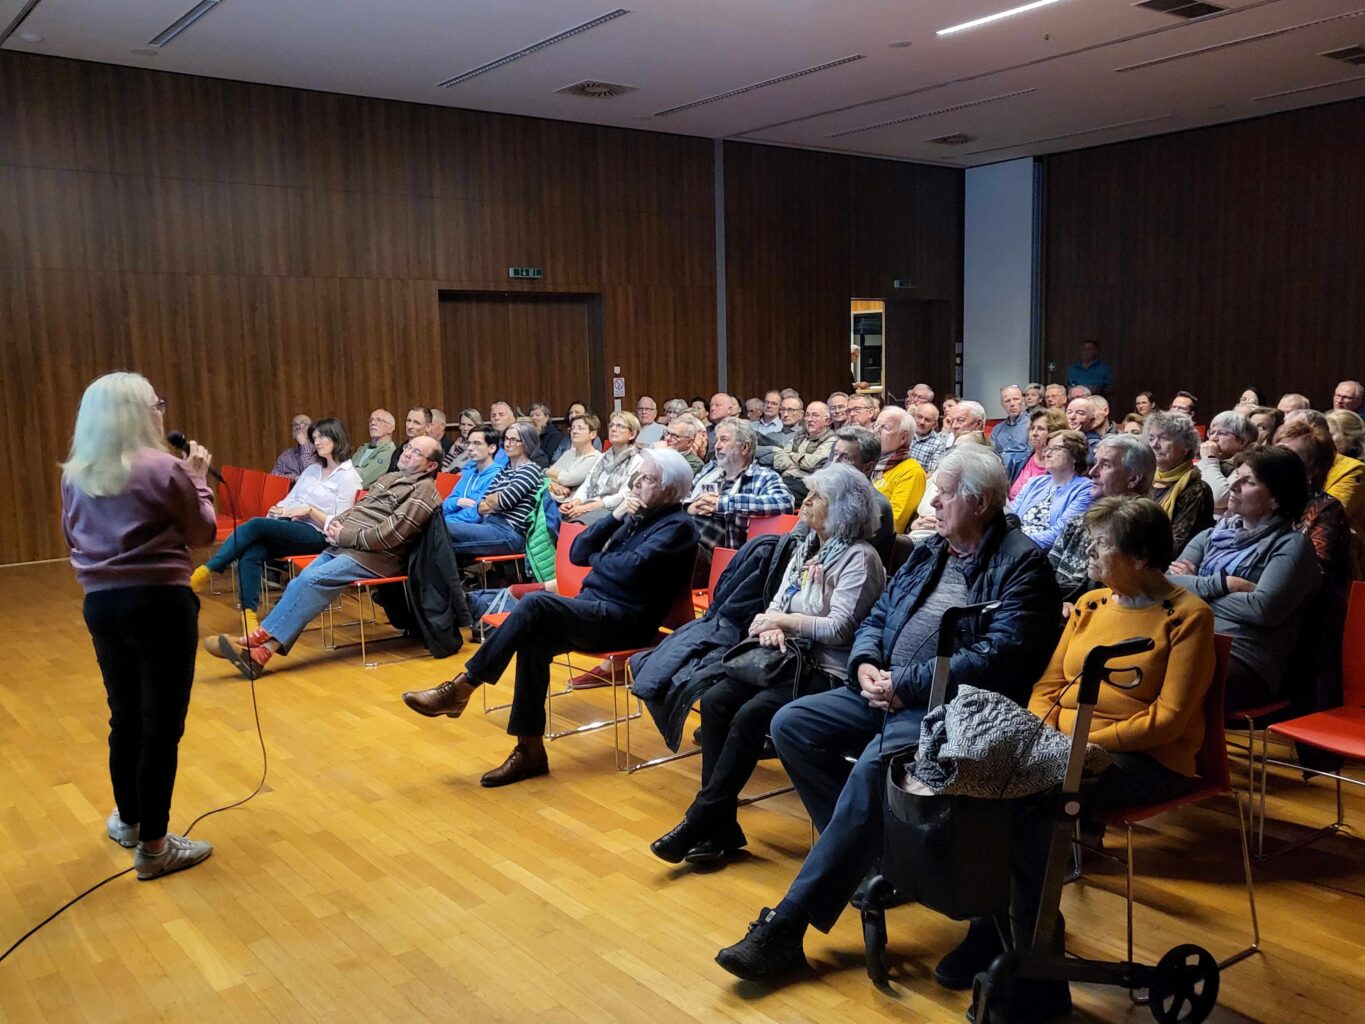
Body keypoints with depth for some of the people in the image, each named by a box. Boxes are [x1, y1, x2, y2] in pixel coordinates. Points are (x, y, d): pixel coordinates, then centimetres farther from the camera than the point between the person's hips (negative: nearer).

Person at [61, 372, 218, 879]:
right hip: (160, 603, -6)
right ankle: (153, 846, 8)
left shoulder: (74, 475, 4)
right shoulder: (163, 468, -14)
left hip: (100, 605, 6)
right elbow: (203, 533, -3)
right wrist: (198, 479, 7)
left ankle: (129, 821, 37)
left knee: (125, 718, 21)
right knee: (161, 724, 2)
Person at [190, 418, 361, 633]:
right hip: (289, 527, 6)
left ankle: (205, 572, -22)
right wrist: (278, 509, 1)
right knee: (250, 553, -26)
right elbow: (290, 499, 22)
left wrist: (309, 510, -16)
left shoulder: (348, 476, -1)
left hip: (315, 535, -6)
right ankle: (248, 616, -31)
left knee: (255, 525, -29)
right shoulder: (312, 470, 22)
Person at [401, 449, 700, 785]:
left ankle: (461, 687, -16)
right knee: (533, 639, -22)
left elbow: (630, 568, -20)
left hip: (626, 620, -7)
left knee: (535, 603, -25)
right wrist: (614, 517, 0)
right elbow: (577, 553, 12)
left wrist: (596, 558, 0)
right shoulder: (635, 516, 18)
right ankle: (530, 750, -16)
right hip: (593, 608, 7)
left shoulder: (678, 527, -5)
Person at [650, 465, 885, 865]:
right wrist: (772, 627, -9)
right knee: (715, 700, -16)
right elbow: (777, 604, 15)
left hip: (828, 672, -8)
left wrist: (783, 619, -8)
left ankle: (699, 822, -16)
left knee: (750, 716, -28)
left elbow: (839, 628, -17)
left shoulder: (859, 557, -9)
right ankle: (719, 826, -13)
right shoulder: (806, 549, 16)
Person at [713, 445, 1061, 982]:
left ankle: (785, 928, -25)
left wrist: (904, 685, -18)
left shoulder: (1021, 563, -7)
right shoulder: (929, 551, 18)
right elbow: (876, 618, 20)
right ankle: (869, 850, 2)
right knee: (791, 725, -6)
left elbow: (996, 658, -19)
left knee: (873, 767, -32)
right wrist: (866, 666, -3)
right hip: (887, 690, 9)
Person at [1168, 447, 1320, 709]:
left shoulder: (1291, 546, 5)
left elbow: (1263, 608, -11)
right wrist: (1223, 583, -6)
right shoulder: (1211, 536, 21)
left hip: (1243, 659, -5)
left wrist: (1196, 589, 1)